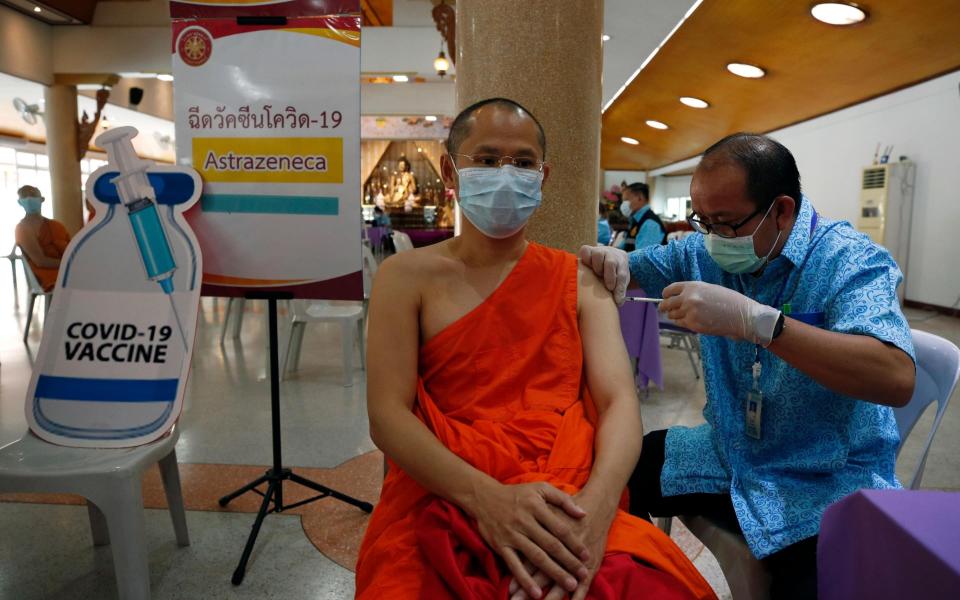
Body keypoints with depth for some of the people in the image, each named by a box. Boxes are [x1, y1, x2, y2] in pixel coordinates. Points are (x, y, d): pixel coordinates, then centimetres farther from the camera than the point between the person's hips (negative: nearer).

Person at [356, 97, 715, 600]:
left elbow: (619, 400, 0)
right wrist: (485, 497, -20)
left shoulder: (579, 282, 10)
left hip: (571, 509, 2)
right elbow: (387, 416, -5)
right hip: (442, 506, -1)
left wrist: (594, 505, -20)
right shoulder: (407, 276, 4)